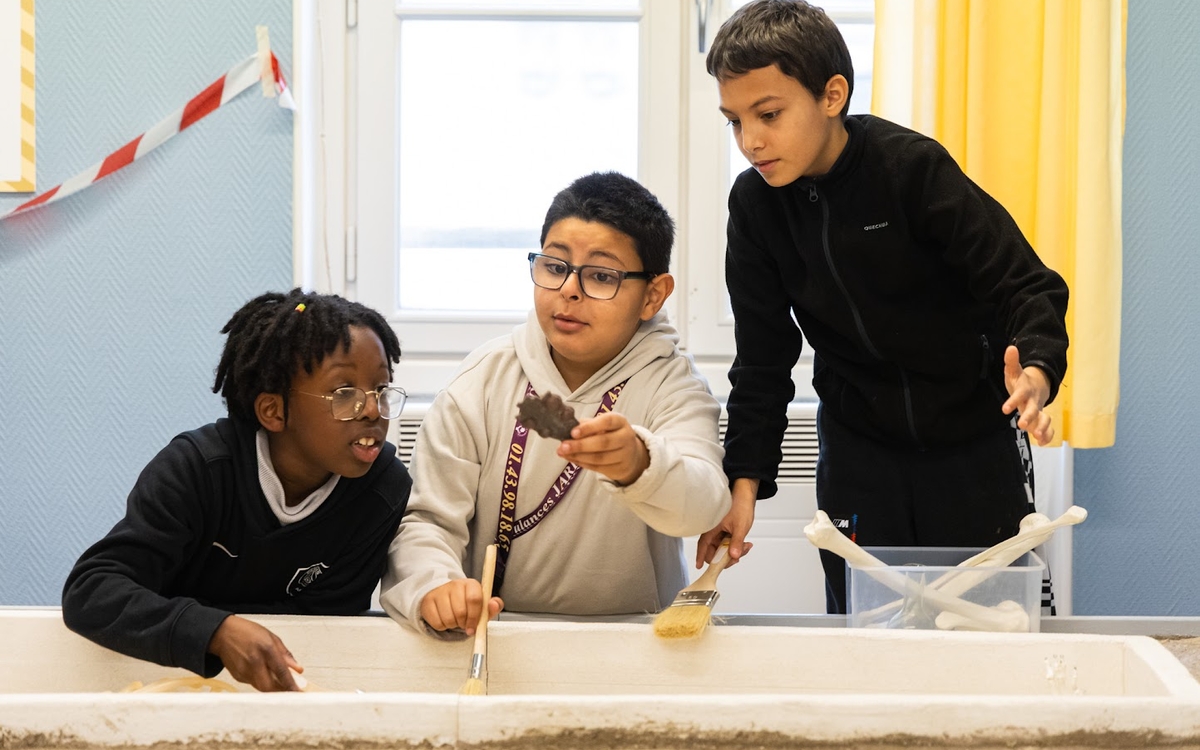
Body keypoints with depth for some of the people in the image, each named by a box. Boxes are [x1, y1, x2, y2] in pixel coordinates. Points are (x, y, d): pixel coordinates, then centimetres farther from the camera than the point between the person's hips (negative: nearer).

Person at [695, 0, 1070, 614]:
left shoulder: (911, 167, -19)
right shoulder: (755, 203, -6)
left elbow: (1024, 284, -17)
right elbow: (763, 356, 0)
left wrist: (1036, 370, -37)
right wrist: (745, 480, -6)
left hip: (972, 436, -3)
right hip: (857, 442, 3)